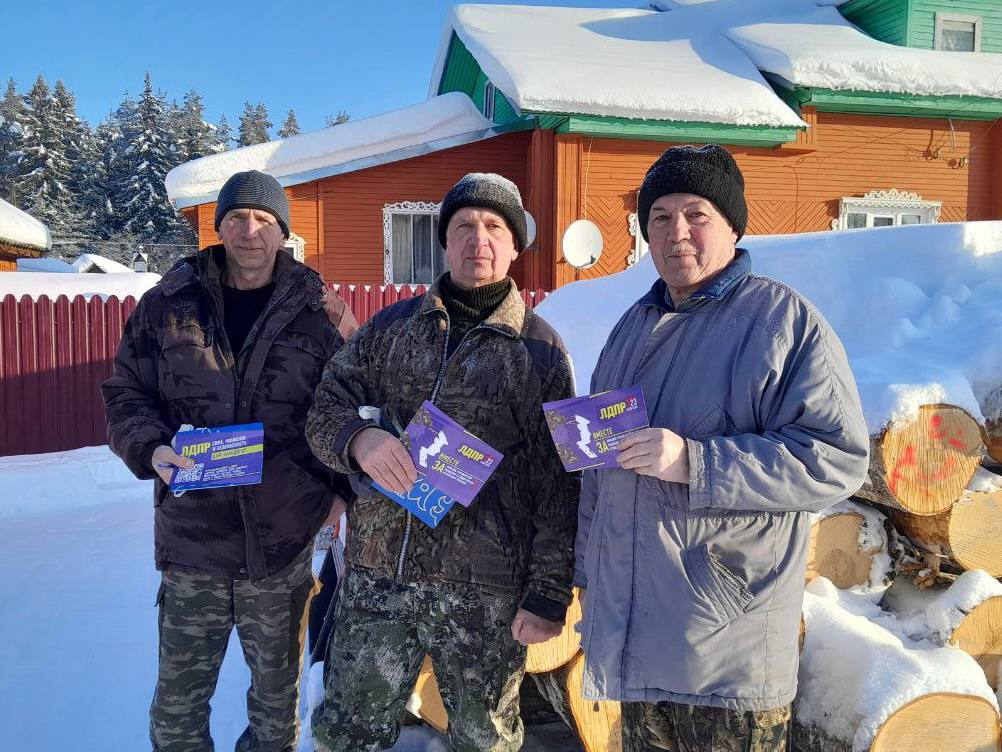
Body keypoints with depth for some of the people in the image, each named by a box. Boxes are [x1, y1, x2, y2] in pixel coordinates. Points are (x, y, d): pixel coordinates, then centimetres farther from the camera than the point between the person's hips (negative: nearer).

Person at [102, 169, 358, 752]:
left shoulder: (319, 312, 0)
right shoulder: (168, 305, 2)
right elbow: (126, 393, 7)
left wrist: (345, 492, -5)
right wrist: (151, 447, -12)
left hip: (285, 545, 0)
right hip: (193, 537, 1)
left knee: (278, 698, 17)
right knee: (178, 702, 13)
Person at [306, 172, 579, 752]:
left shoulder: (541, 348, -2)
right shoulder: (393, 326, 7)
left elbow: (559, 483, -3)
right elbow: (326, 408, 7)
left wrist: (549, 595, -7)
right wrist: (359, 438, -17)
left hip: (485, 592, -2)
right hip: (378, 574, 3)